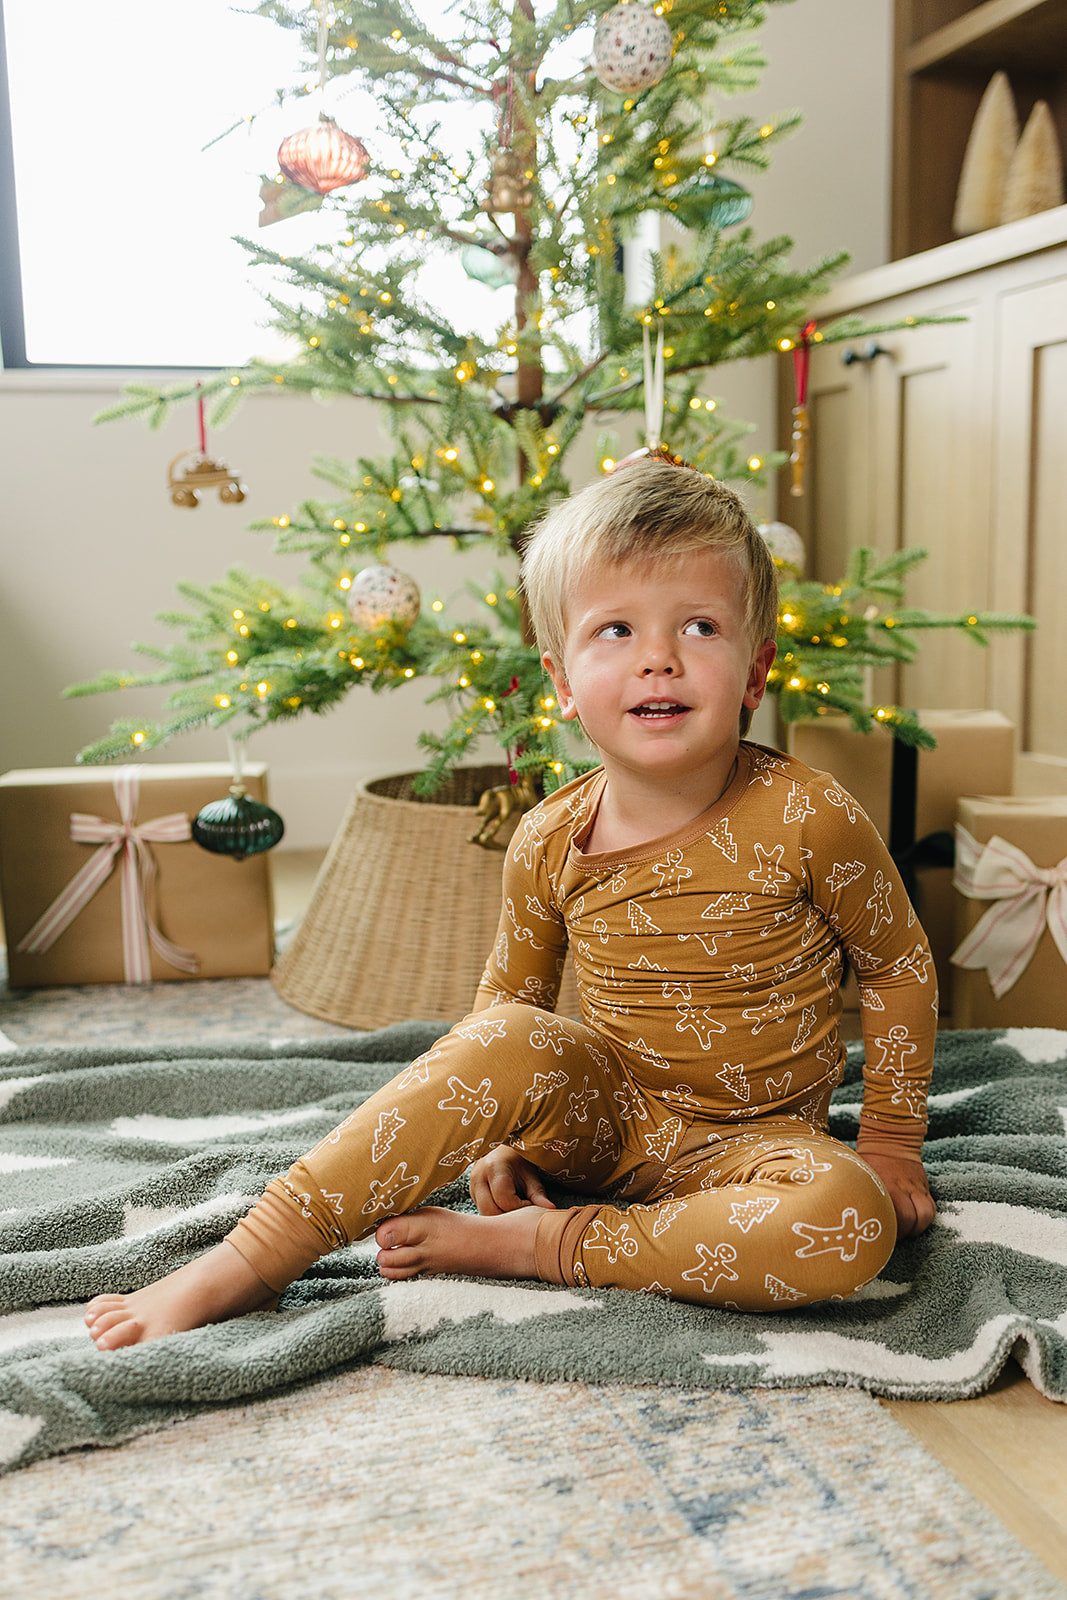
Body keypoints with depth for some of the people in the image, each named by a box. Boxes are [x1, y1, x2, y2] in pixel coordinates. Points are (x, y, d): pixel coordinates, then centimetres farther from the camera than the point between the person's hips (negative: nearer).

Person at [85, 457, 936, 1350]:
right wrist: (498, 1134, -4)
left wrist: (892, 1145, 0)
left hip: (747, 1137, -1)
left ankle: (535, 1244, -23)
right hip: (601, 1112, 1)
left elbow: (900, 967, -4)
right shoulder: (550, 843, -11)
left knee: (852, 1222, -33)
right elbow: (511, 994, 6)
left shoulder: (808, 819, -19)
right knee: (507, 1042, -32)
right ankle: (245, 1265, -26)